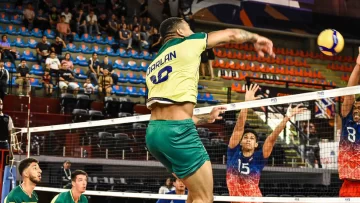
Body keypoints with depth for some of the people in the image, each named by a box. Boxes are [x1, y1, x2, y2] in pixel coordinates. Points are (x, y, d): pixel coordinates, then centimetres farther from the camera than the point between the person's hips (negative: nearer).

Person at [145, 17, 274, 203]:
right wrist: (255, 38, 34)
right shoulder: (187, 43, 6)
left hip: (154, 131, 8)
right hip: (176, 131, -8)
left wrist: (206, 118, 34)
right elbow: (231, 35, 14)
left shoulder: (153, 67, 25)